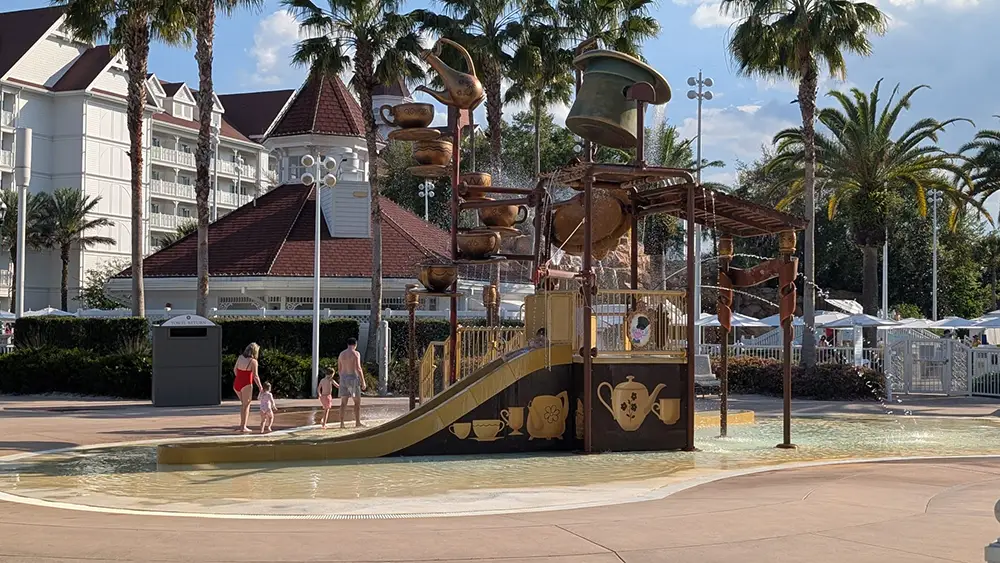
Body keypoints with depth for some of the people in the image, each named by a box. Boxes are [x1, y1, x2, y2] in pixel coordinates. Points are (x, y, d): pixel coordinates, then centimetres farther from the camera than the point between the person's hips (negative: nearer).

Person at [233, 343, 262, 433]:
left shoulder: (240, 357, 4)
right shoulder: (253, 361, -12)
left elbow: (235, 370, 15)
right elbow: (255, 376, -12)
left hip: (236, 384, 6)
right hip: (246, 385, -6)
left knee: (244, 403, 23)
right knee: (246, 405, 6)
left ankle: (242, 424, 20)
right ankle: (243, 427, 5)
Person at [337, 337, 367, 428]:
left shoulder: (341, 354, 10)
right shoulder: (356, 353, -9)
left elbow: (339, 369, 16)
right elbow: (358, 368, -16)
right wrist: (363, 381, -11)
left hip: (343, 379, 5)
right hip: (353, 378, -5)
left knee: (343, 402, 6)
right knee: (357, 401, 4)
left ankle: (341, 423, 1)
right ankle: (357, 422, 2)